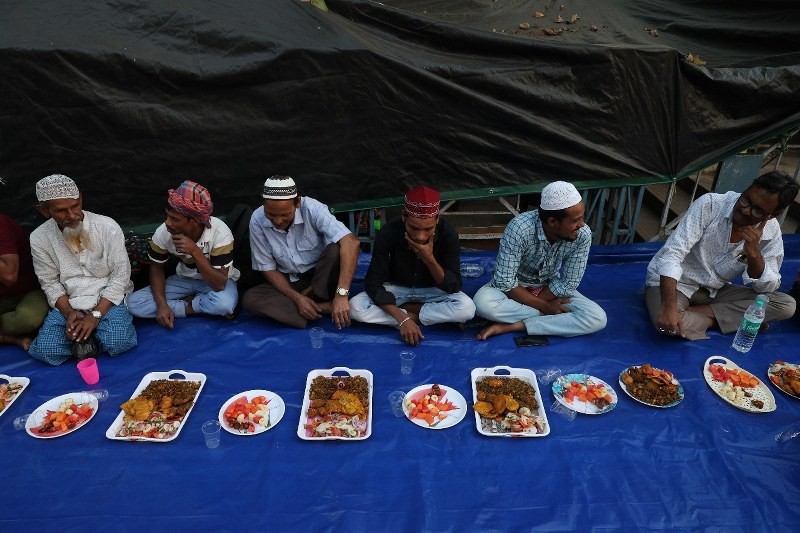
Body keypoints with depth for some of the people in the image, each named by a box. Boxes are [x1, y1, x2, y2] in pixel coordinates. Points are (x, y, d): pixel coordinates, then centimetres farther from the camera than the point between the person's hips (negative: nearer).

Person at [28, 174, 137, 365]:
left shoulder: (108, 227, -13)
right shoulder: (39, 238, -5)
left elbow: (120, 276, -11)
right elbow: (50, 283, 3)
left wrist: (96, 315, -18)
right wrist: (68, 313, -16)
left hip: (107, 298, -2)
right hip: (67, 303, 2)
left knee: (117, 343, -28)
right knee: (46, 351, -21)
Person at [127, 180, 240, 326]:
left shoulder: (220, 233, -30)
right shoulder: (163, 232, -20)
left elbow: (219, 284, -32)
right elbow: (156, 268, -3)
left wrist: (195, 251, -42)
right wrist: (162, 304, -19)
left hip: (215, 281, -3)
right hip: (184, 279, 4)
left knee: (224, 303, -39)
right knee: (134, 303, -16)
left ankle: (186, 303, -8)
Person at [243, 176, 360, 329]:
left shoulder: (312, 209, -24)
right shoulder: (257, 221, -16)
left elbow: (351, 243, -35)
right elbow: (267, 268, -7)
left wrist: (341, 294, -43)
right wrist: (297, 298, -22)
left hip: (321, 275, -3)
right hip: (288, 282, 3)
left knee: (335, 250, -32)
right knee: (250, 299, -24)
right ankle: (324, 308, -24)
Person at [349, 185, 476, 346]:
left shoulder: (448, 233, -24)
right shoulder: (388, 233, -26)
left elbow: (454, 286, -21)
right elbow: (373, 283, -23)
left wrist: (429, 259, -37)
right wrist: (403, 319, -34)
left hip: (431, 290, 1)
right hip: (396, 288, 0)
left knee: (467, 308, -29)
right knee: (355, 307, -27)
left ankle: (408, 312, -12)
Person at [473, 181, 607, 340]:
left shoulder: (583, 235, -22)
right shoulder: (519, 228, -32)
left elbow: (568, 284, -14)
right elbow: (505, 281, -26)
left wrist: (522, 303, -18)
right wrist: (544, 306, -23)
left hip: (552, 288, 3)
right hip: (515, 288, -2)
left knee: (597, 318, -21)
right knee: (483, 302, -34)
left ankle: (513, 325, -21)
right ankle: (550, 319, -16)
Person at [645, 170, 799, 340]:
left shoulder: (772, 232, -7)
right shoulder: (709, 204, -21)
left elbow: (767, 288, -5)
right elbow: (672, 253, -28)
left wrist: (753, 253, -24)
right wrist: (669, 306, -39)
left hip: (715, 291, 5)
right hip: (675, 282, -4)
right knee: (667, 322, -36)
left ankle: (699, 312, -15)